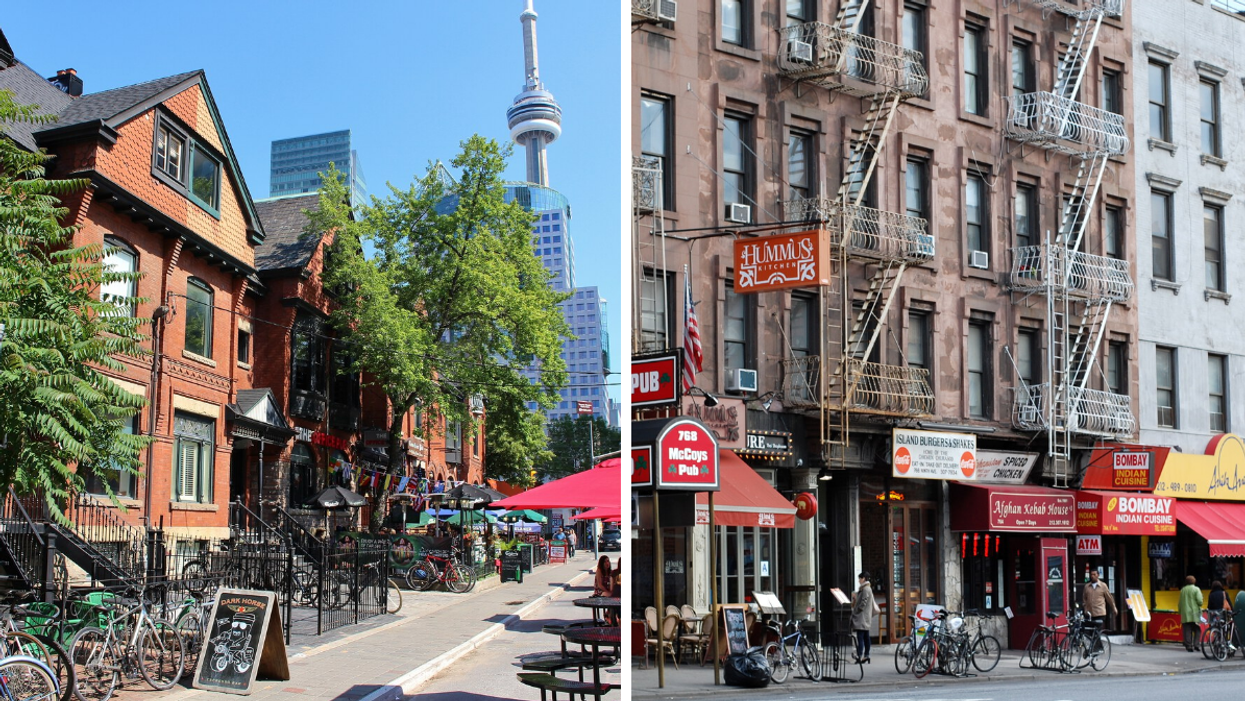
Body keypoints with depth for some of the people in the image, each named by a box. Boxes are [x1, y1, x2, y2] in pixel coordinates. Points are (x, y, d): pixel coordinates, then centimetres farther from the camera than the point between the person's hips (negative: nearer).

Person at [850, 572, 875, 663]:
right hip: (866, 618, 10)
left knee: (860, 637, -14)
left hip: (862, 617, -10)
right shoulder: (867, 589, 18)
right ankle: (866, 655, 13)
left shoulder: (865, 589, -14)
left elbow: (863, 604, -18)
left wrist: (854, 611, -13)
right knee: (866, 637, 11)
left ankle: (859, 656, -19)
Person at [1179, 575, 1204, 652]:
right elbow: (1199, 601, -13)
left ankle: (1188, 646, -2)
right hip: (1195, 613, -3)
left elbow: (1180, 603, 12)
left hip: (1185, 614, 3)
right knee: (1197, 630, 6)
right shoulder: (1196, 589, -3)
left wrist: (1181, 612, 20)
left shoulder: (1183, 590, 10)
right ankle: (1195, 645, -5)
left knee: (1187, 631, 2)